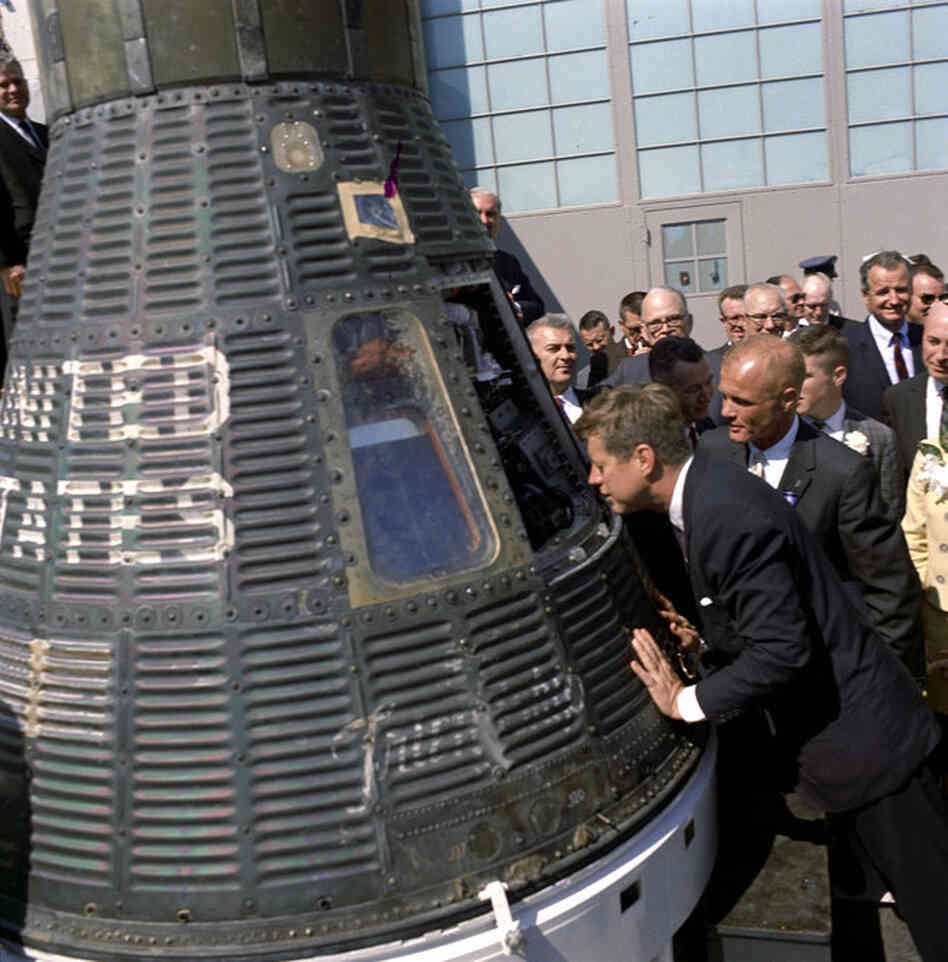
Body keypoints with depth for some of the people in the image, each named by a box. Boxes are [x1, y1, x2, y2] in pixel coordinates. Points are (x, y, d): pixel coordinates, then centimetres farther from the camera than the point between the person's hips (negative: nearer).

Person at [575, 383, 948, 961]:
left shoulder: (726, 512, -27)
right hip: (832, 734, 10)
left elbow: (783, 648, -29)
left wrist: (687, 701, -20)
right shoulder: (705, 493, 4)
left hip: (862, 736, -10)